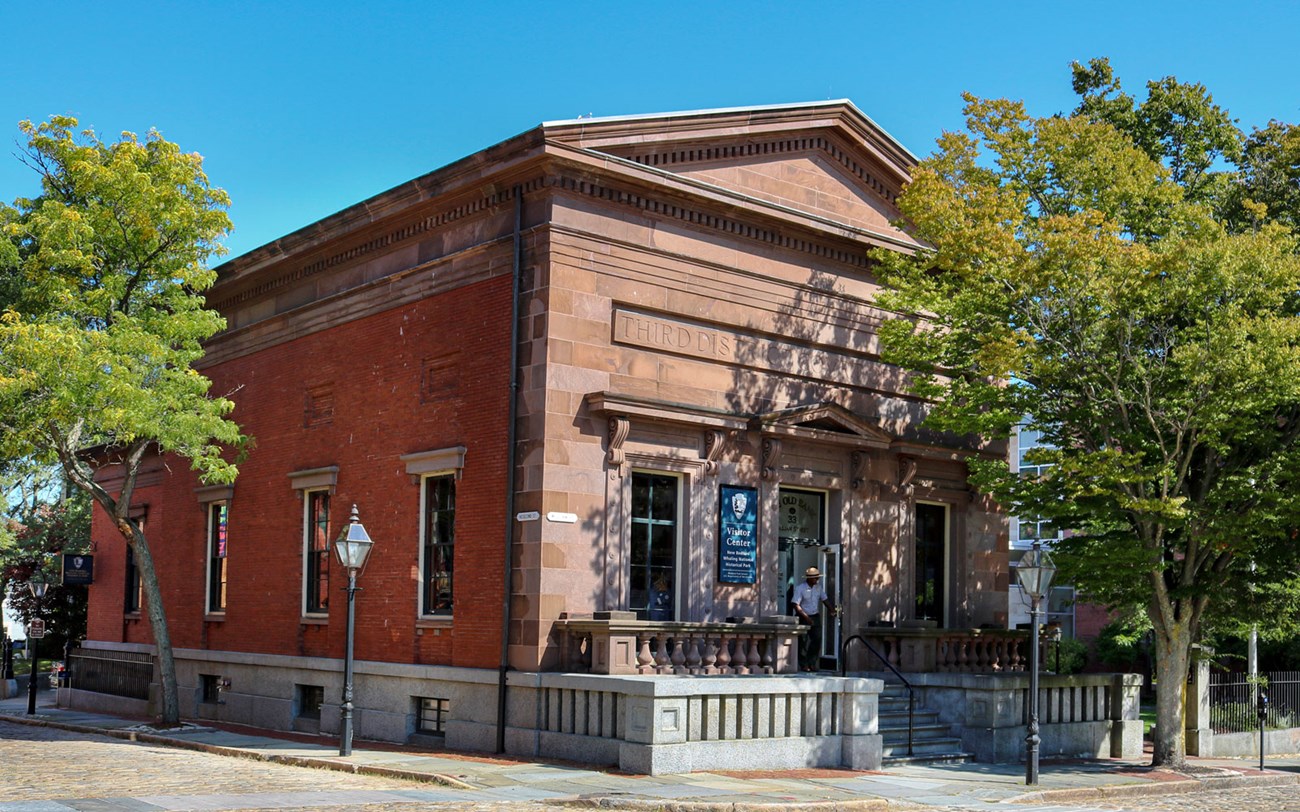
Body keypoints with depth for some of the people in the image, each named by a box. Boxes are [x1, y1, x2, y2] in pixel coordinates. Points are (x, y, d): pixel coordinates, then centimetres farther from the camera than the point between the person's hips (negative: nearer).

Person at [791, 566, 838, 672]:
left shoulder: (819, 587, 6)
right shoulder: (800, 588, -13)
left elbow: (825, 599, 16)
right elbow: (796, 604, -17)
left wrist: (832, 610, 4)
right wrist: (806, 617, -23)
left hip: (815, 617, 5)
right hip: (803, 617, -5)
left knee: (817, 639, -1)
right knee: (803, 641, -3)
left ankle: (812, 663, 9)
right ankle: (804, 665, 5)